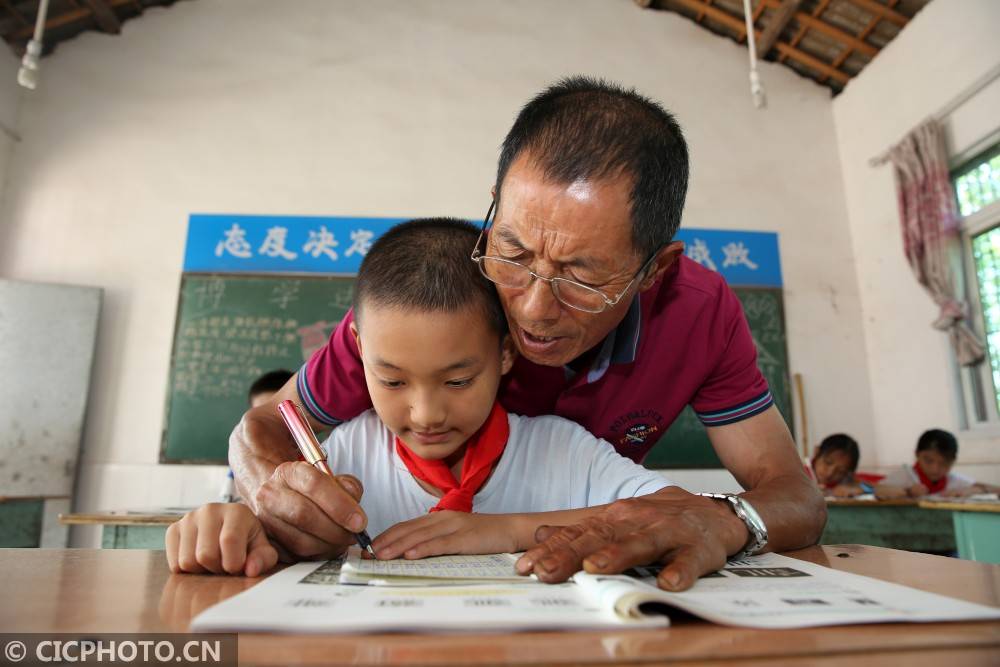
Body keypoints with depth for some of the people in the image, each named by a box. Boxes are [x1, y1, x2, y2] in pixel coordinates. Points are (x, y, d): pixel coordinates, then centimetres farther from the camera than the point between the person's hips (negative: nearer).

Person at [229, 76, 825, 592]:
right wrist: (272, 487, -34)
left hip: (589, 570, 1)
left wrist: (721, 520, -37)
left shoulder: (701, 310, -19)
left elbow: (799, 499, -16)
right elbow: (268, 424, -12)